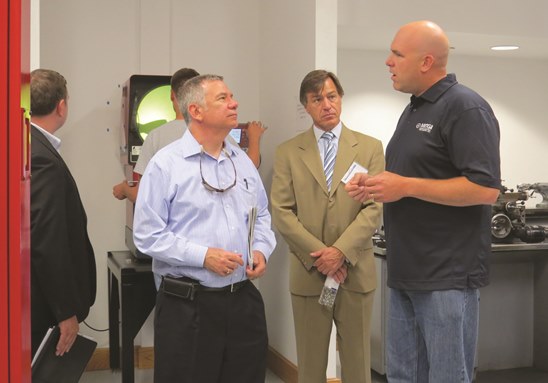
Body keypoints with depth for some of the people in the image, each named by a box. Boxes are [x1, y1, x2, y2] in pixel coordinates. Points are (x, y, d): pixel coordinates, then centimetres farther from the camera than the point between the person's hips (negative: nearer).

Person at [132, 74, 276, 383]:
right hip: (187, 306, -5)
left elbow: (262, 217, 19)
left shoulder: (243, 160, 11)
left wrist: (261, 250, -1)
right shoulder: (166, 164, -8)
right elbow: (148, 235, -12)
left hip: (244, 300, 6)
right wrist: (203, 256, -18)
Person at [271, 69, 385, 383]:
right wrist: (318, 254, -12)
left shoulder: (370, 147, 4)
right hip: (308, 274, 0)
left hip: (356, 272, 0)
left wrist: (341, 251, -15)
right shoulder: (288, 152, 5)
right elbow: (282, 213, -2)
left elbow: (374, 207, -4)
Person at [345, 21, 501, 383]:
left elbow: (485, 189, -21)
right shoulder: (414, 109, 15)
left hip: (448, 275, -9)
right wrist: (377, 184, 6)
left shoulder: (465, 108, -13)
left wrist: (405, 186, -19)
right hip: (407, 273, 9)